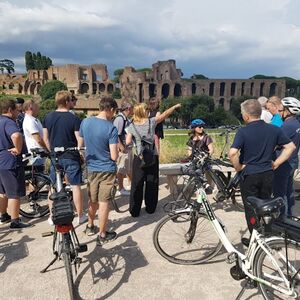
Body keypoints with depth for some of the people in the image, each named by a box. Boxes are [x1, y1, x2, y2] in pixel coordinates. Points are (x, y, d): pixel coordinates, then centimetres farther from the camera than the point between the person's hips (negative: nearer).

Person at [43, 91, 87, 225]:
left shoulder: (48, 117, 3)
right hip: (71, 157, -4)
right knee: (76, 186, 5)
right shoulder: (74, 118, -12)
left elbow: (46, 139, 8)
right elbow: (80, 141, -14)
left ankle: (52, 216, 23)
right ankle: (80, 216, 15)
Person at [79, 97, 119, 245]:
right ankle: (102, 235, 18)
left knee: (92, 200, 21)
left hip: (91, 168, 5)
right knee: (103, 202, 5)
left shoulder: (85, 122, -3)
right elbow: (114, 156, -20)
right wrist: (116, 149, 0)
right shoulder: (111, 128, -19)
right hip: (107, 169, -5)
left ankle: (90, 226, 39)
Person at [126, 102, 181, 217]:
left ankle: (134, 210, 10)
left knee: (137, 184, 6)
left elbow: (128, 142, -11)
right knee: (152, 183, 12)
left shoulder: (131, 126, -4)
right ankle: (150, 208, 22)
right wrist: (175, 106, 21)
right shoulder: (151, 121, -4)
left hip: (139, 158, 0)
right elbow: (165, 114, 8)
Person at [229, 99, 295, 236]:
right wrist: (276, 163, 7)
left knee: (251, 209, 11)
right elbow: (291, 147, 4)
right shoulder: (274, 129, -1)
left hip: (249, 175, -4)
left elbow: (232, 153, -27)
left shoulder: (243, 131, -16)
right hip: (268, 174, 5)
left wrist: (238, 167, -10)